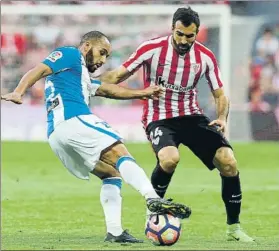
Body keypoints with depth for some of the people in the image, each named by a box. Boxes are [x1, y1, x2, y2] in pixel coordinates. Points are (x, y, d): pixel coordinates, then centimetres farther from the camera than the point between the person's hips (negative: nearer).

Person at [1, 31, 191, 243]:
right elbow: (39, 70, -5)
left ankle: (114, 232, -3)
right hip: (73, 120, -10)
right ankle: (153, 199, -41)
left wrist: (141, 93, 49)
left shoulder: (82, 76, 38)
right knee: (121, 155, -19)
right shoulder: (70, 55, 10)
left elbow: (107, 90, 46)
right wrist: (19, 92, -21)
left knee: (112, 174, 12)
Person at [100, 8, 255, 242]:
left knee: (228, 162, -13)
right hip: (159, 119, -4)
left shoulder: (206, 56, -2)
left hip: (192, 117, 4)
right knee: (169, 158, -35)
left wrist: (222, 119, -14)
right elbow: (118, 75, -5)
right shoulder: (152, 49, -12)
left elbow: (220, 95, 6)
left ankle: (234, 227, 4)